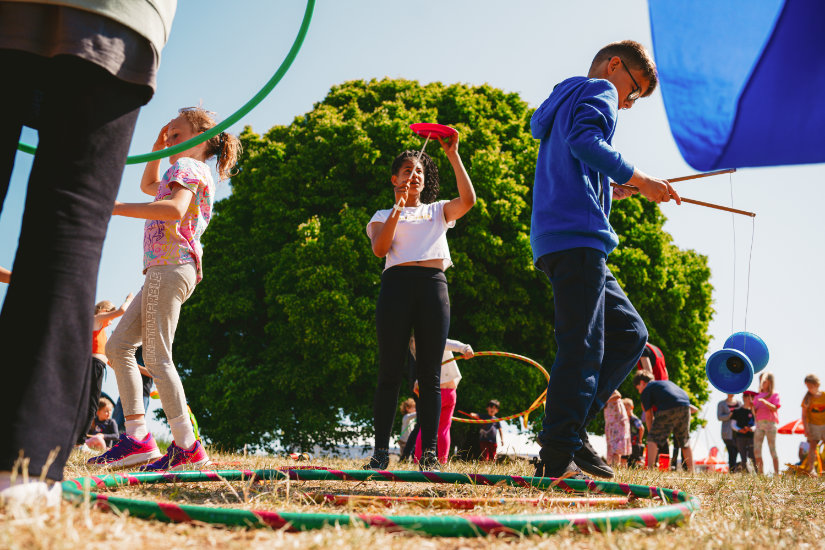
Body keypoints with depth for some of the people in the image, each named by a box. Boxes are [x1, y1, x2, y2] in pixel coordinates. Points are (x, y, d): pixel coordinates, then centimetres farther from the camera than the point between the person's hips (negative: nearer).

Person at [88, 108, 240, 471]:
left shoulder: (186, 166, -3)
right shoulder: (191, 172, 28)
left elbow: (174, 209, -25)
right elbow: (149, 186, 47)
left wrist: (117, 207, -24)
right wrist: (157, 150, 35)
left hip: (171, 267, -10)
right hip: (164, 272, 10)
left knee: (156, 357, -13)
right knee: (118, 346, 7)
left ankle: (186, 445, -14)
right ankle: (137, 437, 2)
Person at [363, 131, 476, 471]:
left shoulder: (437, 211, 25)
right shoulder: (384, 216, 20)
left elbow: (468, 199, 5)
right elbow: (380, 249, 1)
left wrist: (453, 155, 5)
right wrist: (398, 209, -4)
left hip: (433, 285, 1)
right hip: (397, 283, -1)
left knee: (430, 375, -3)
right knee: (390, 371, -5)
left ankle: (429, 453, -3)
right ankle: (381, 451, -3)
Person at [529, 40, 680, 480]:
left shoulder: (564, 101, 34)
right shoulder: (599, 90, 6)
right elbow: (584, 141, -17)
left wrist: (611, 191, 22)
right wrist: (639, 180, -13)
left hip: (558, 241, 10)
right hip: (577, 235, -10)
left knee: (629, 333, 11)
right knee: (582, 345, -13)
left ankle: (569, 426, 5)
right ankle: (558, 457, -13)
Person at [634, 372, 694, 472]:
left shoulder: (646, 390, 17)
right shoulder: (666, 382, 36)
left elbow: (648, 416, 15)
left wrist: (651, 433, 22)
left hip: (668, 409, -6)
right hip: (685, 406, 6)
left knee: (653, 439, 2)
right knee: (685, 442, 21)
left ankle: (650, 467, -9)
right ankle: (691, 471, 22)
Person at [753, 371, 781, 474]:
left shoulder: (774, 395, 4)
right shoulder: (757, 396, 16)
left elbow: (774, 408, -11)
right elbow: (755, 413, 14)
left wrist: (764, 401, -23)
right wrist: (752, 406, -6)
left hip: (770, 423, -5)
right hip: (759, 423, 5)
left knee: (772, 450, -3)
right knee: (756, 451, -1)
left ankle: (777, 473, 1)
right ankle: (760, 473, 4)